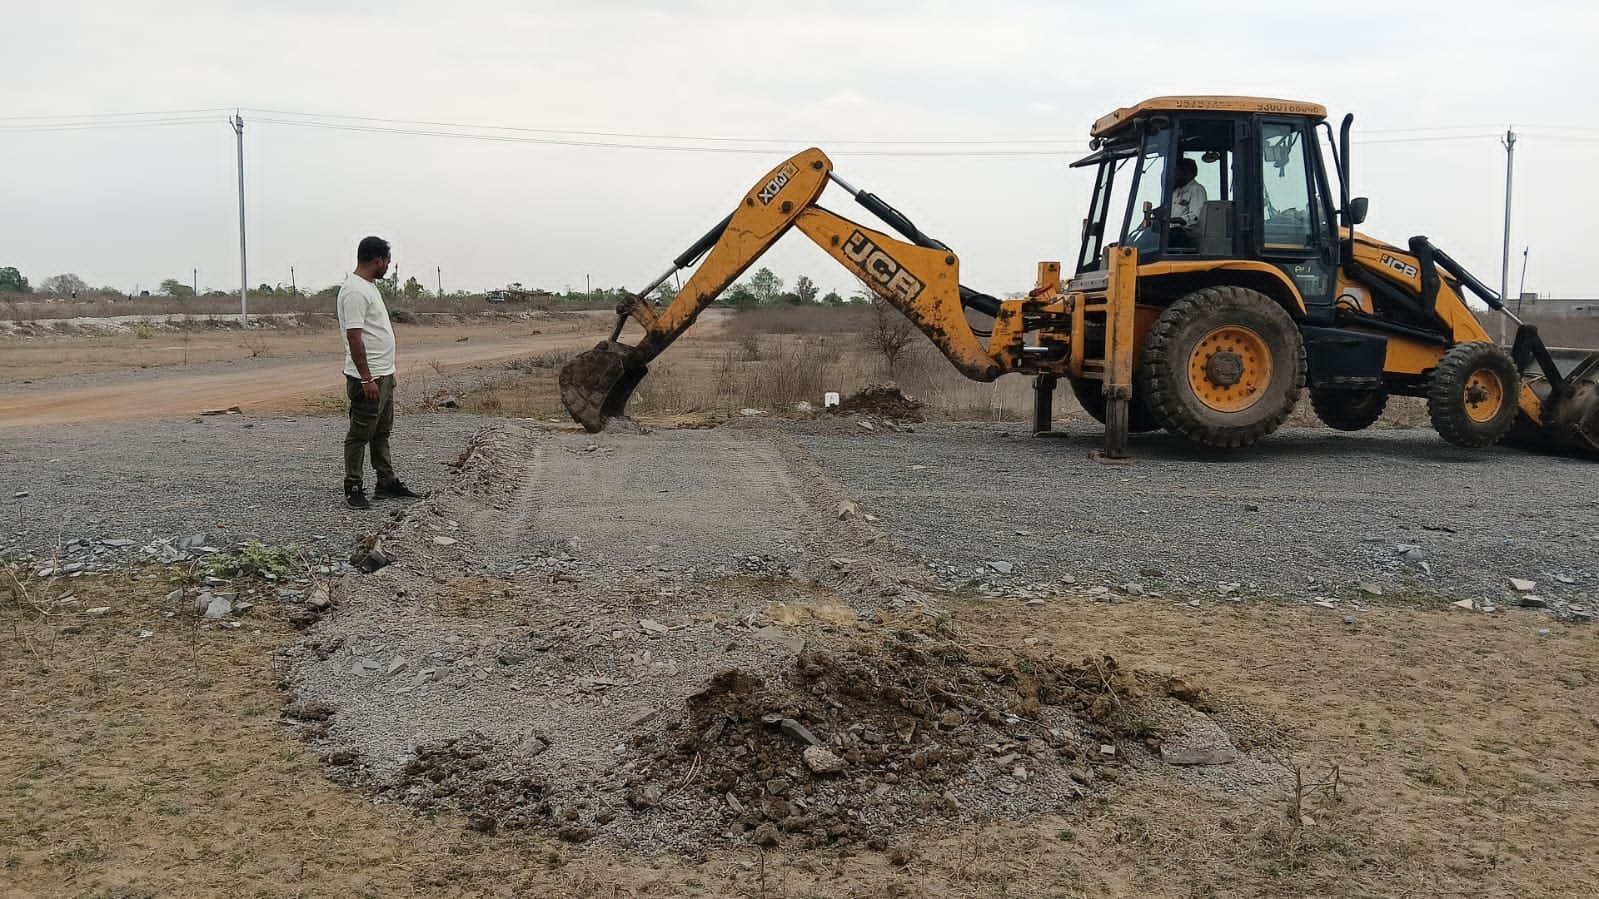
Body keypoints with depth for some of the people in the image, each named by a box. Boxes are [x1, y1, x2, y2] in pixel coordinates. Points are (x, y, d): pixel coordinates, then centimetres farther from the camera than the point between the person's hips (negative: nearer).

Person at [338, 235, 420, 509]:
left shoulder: (368, 286, 14)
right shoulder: (354, 291, -20)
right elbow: (354, 337, -25)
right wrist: (366, 379, -26)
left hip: (384, 374, 11)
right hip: (369, 377, -11)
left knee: (381, 433, 16)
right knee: (360, 434, -2)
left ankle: (386, 482, 25)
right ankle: (353, 489, 6)